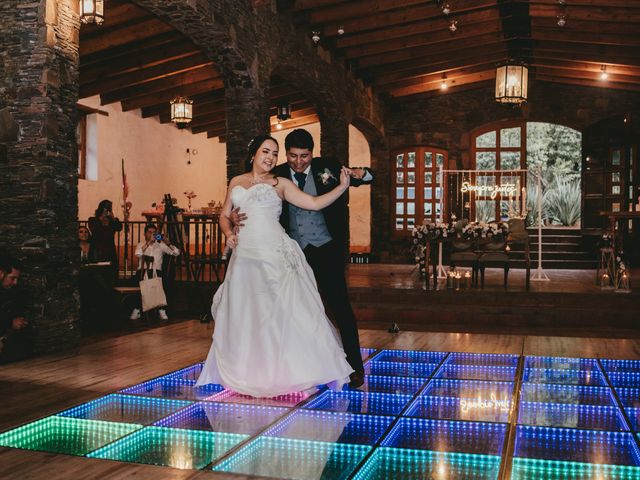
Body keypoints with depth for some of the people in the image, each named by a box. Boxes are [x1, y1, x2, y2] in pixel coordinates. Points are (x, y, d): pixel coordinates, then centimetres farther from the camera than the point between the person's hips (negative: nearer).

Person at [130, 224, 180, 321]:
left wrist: (168, 243, -10)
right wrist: (149, 242, -18)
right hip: (143, 271, 0)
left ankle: (161, 310, -16)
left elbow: (176, 253, 5)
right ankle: (136, 310, -11)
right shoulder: (141, 244, 13)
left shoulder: (160, 245, 14)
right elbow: (138, 254, -11)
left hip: (156, 271, 0)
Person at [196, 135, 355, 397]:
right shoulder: (236, 182, 17)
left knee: (283, 309, -6)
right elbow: (224, 215, 21)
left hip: (274, 254, -3)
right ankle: (250, 373, 20)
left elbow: (314, 203, 2)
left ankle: (287, 371, 4)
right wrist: (228, 233, 1)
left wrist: (342, 186, -7)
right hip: (244, 256, 3)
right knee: (244, 315, 6)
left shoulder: (281, 184, 8)